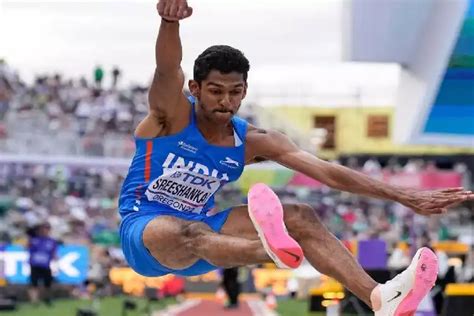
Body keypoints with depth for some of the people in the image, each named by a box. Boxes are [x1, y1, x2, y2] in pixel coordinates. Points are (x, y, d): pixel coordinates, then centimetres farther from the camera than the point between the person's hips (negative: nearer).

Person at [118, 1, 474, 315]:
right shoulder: (172, 115, -12)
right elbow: (168, 70, -35)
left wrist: (404, 196, -15)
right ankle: (271, 250, -77)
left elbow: (325, 171, -7)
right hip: (143, 228, -5)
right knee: (188, 233, -42)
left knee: (300, 217, -14)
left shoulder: (253, 141, -1)